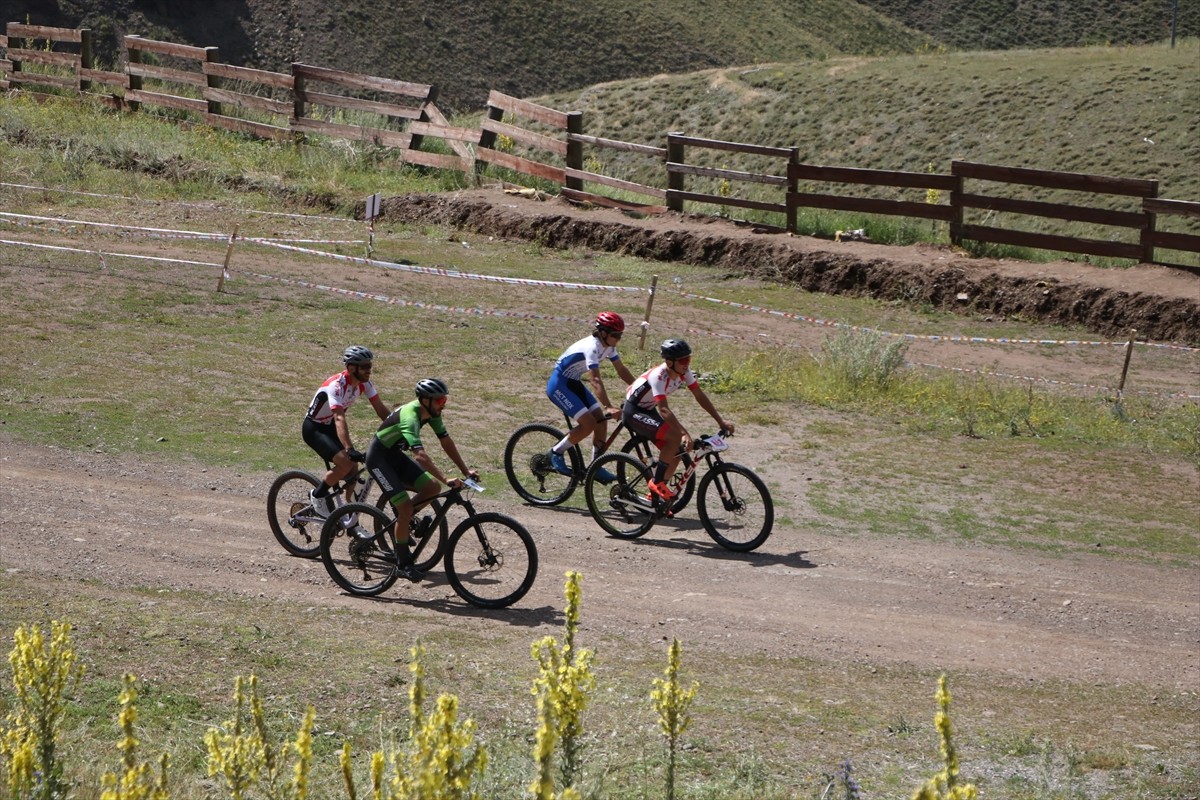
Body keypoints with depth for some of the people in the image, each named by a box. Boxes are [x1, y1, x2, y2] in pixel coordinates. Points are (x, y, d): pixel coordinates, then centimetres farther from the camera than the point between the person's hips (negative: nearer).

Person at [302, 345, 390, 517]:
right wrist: (349, 449, -54)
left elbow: (381, 409, -7)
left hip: (329, 426, 8)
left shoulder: (364, 383, -10)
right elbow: (339, 419, -43)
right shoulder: (337, 385, -33)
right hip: (314, 428, -8)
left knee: (353, 469, -4)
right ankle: (317, 495, -3)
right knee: (346, 463, -24)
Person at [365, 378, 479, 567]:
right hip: (378, 457, -8)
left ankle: (402, 517, 15)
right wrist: (446, 479, -47)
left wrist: (466, 470, -5)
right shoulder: (410, 417, -33)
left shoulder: (432, 413, -8)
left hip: (395, 454, 8)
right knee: (406, 508, -15)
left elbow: (446, 442, 0)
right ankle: (404, 563, -3)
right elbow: (420, 455, -43)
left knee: (432, 487, -6)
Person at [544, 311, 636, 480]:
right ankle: (556, 453, -1)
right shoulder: (592, 347, -29)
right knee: (588, 423, -18)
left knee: (601, 420, -1)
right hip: (559, 385, -9)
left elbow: (622, 370, 6)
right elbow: (595, 380, -38)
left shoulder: (608, 346, -2)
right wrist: (609, 407, -46)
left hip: (573, 384, 9)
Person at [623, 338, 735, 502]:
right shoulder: (659, 376, -33)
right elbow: (663, 409, -41)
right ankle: (657, 482, -12)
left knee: (677, 450, -1)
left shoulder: (684, 371, -10)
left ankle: (655, 494, 13)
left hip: (648, 410, 8)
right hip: (633, 412, -8)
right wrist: (684, 433, -49)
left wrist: (721, 420, -12)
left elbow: (700, 396, -6)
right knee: (675, 437, -25)